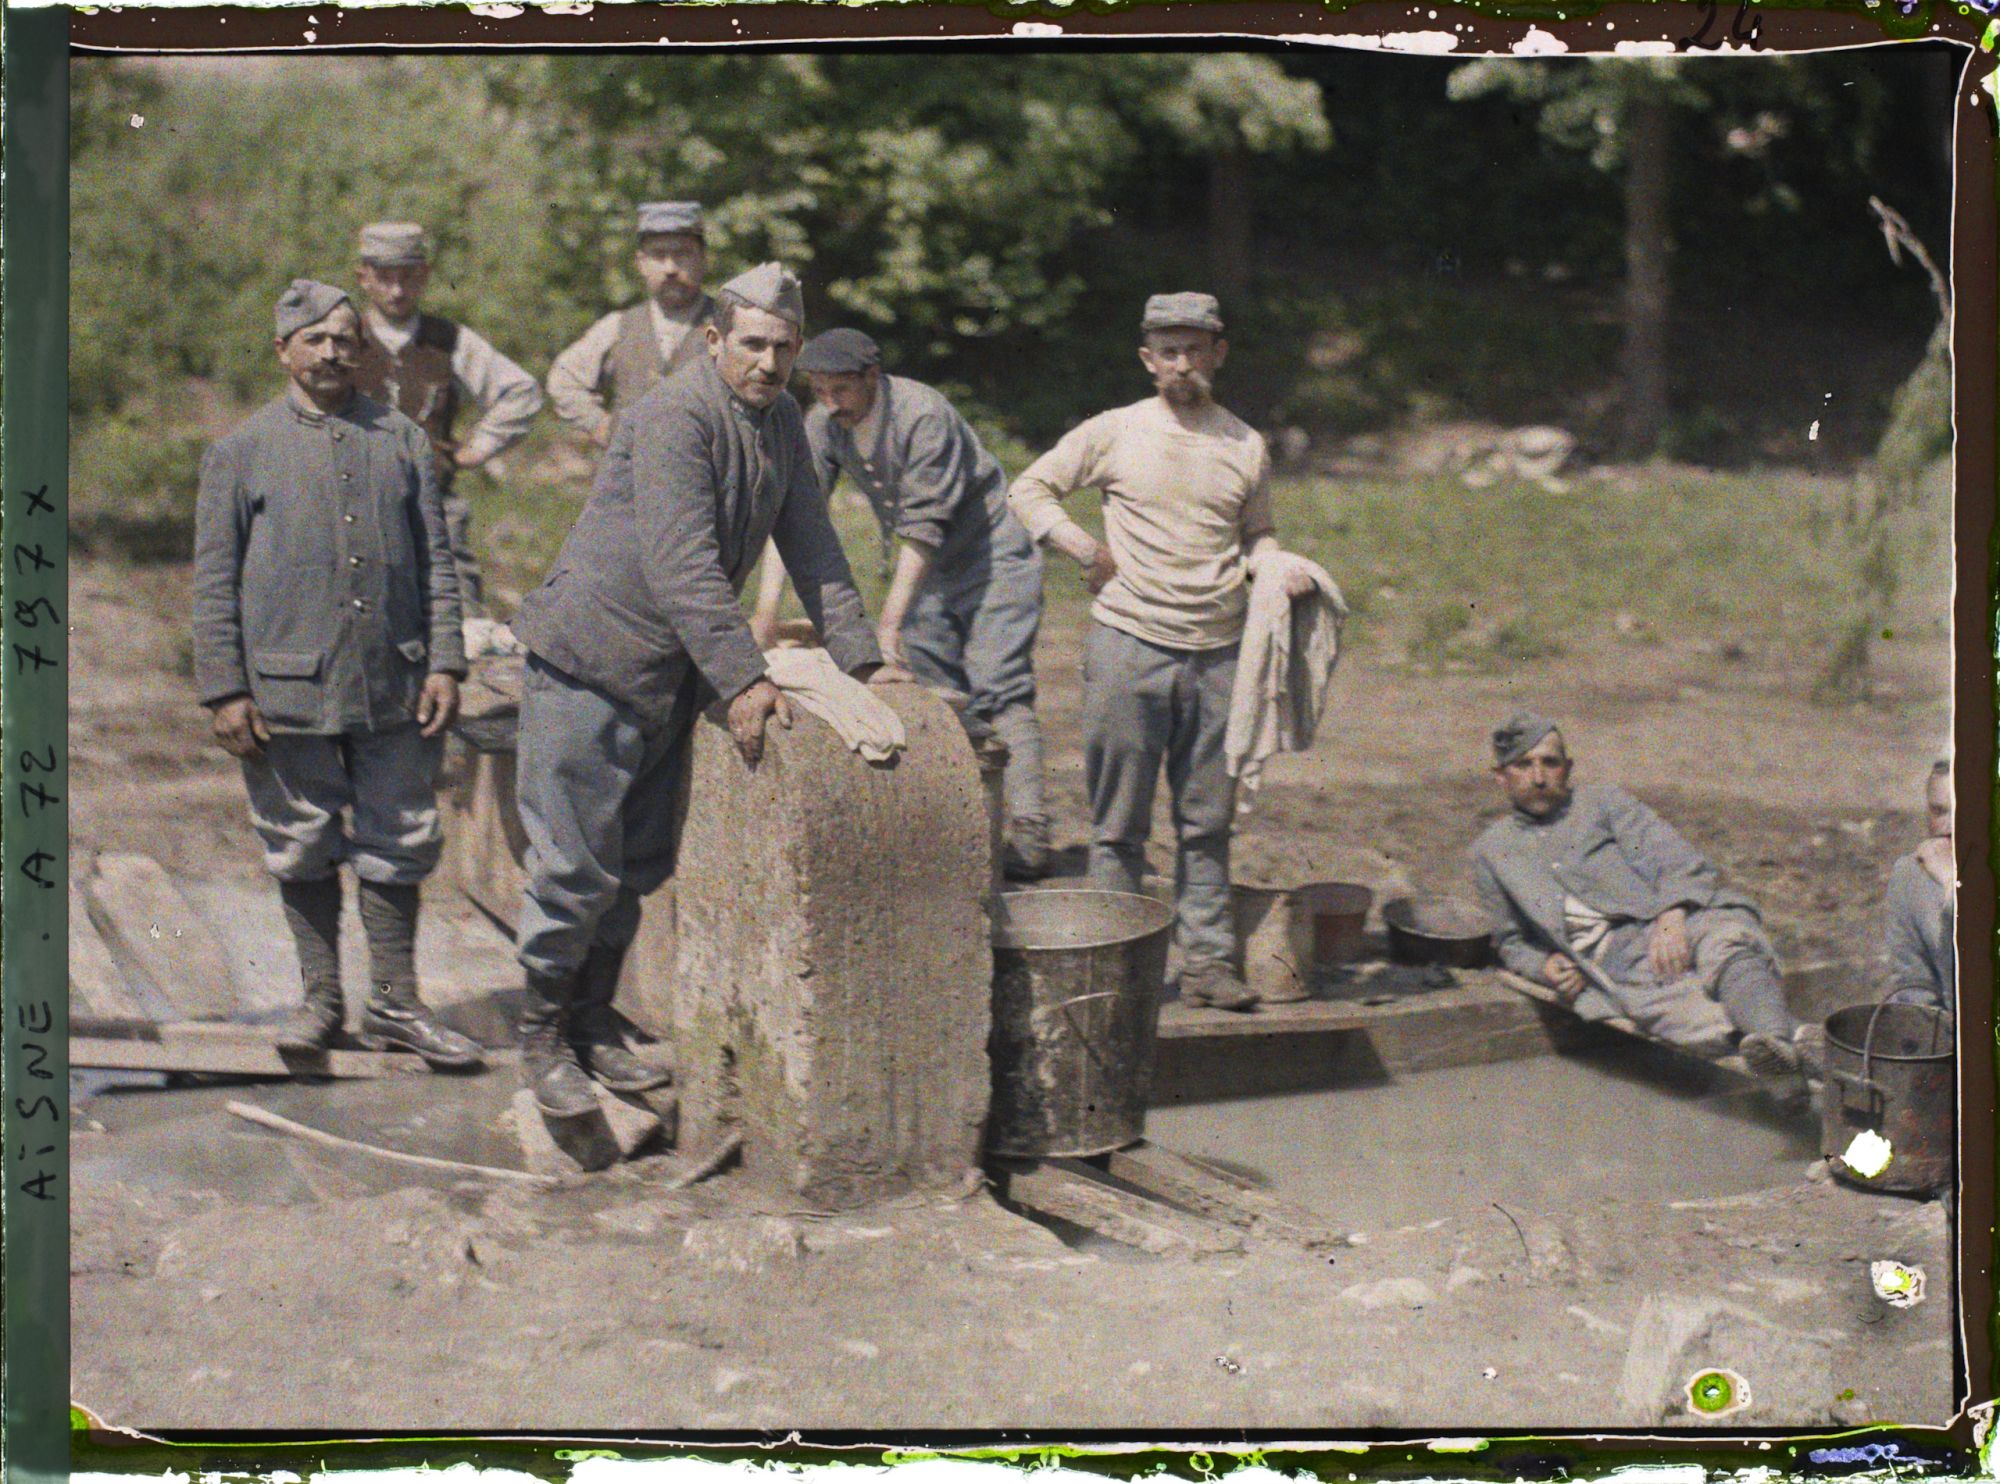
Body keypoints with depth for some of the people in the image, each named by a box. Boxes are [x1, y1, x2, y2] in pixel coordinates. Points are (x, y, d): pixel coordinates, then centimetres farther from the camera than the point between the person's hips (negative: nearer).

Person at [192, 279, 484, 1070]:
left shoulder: (402, 440, 11)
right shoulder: (240, 450, 4)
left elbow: (435, 559, 11)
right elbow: (214, 581, 3)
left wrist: (443, 662, 2)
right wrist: (224, 690, -4)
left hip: (394, 688, 2)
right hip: (288, 690, -2)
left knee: (397, 847, 6)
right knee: (304, 851, 7)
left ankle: (394, 1004, 16)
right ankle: (321, 998, 21)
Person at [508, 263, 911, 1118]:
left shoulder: (783, 423, 8)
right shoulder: (673, 417, -21)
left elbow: (813, 547, 12)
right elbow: (682, 566, -27)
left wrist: (860, 660, 4)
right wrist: (743, 681, -30)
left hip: (673, 677, 8)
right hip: (589, 662, -8)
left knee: (639, 863, 13)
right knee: (575, 864, -4)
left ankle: (594, 1025, 25)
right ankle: (543, 1037, 9)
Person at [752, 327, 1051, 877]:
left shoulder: (924, 415, -27)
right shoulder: (823, 425, -8)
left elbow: (923, 527, -29)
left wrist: (890, 621, -32)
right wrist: (766, 609, -23)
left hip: (993, 559, -7)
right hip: (927, 571, 7)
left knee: (997, 692, -14)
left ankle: (1027, 837, -18)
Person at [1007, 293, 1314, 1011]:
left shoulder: (1246, 446, 10)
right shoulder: (1115, 433, 2)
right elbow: (1029, 490, 8)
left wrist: (1278, 569, 0)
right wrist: (1088, 551, -3)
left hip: (1218, 653, 3)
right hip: (1129, 644, -3)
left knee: (1208, 820, 6)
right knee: (1120, 819, 2)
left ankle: (1208, 959, 12)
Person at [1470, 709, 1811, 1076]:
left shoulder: (1601, 800, 21)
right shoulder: (1491, 851, 25)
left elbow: (1676, 860, 7)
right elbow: (1511, 943, 30)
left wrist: (1671, 918, -15)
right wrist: (1544, 967, 5)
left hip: (1673, 922, -1)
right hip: (1615, 960, 1)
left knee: (1730, 944, -38)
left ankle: (1776, 1039, -63)